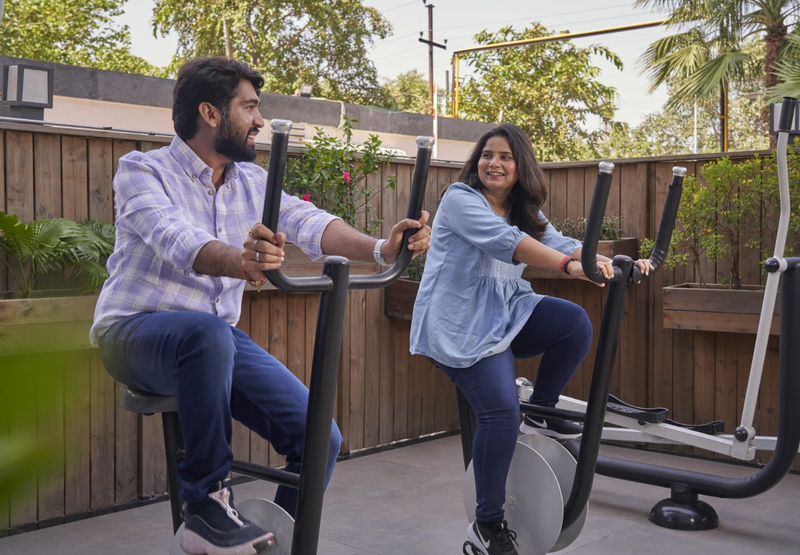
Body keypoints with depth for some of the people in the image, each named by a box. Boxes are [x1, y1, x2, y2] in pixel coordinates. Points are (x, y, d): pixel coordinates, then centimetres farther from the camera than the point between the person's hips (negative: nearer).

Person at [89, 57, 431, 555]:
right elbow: (175, 238, -30)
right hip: (135, 331, -5)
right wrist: (241, 262, -51)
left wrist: (379, 249, -30)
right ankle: (206, 502, -24)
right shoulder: (142, 171, -9)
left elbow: (306, 223, -10)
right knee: (207, 332, -40)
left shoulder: (251, 180, 9)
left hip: (218, 337, 5)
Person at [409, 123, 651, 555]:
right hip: (458, 323, -7)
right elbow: (505, 241, -27)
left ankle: (541, 411, 7)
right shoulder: (460, 199, -10)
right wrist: (569, 265, -40)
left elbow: (560, 244, -1)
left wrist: (614, 264, -19)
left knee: (575, 322, -15)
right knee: (502, 410, -20)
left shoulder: (525, 213, 14)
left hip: (504, 315, 7)